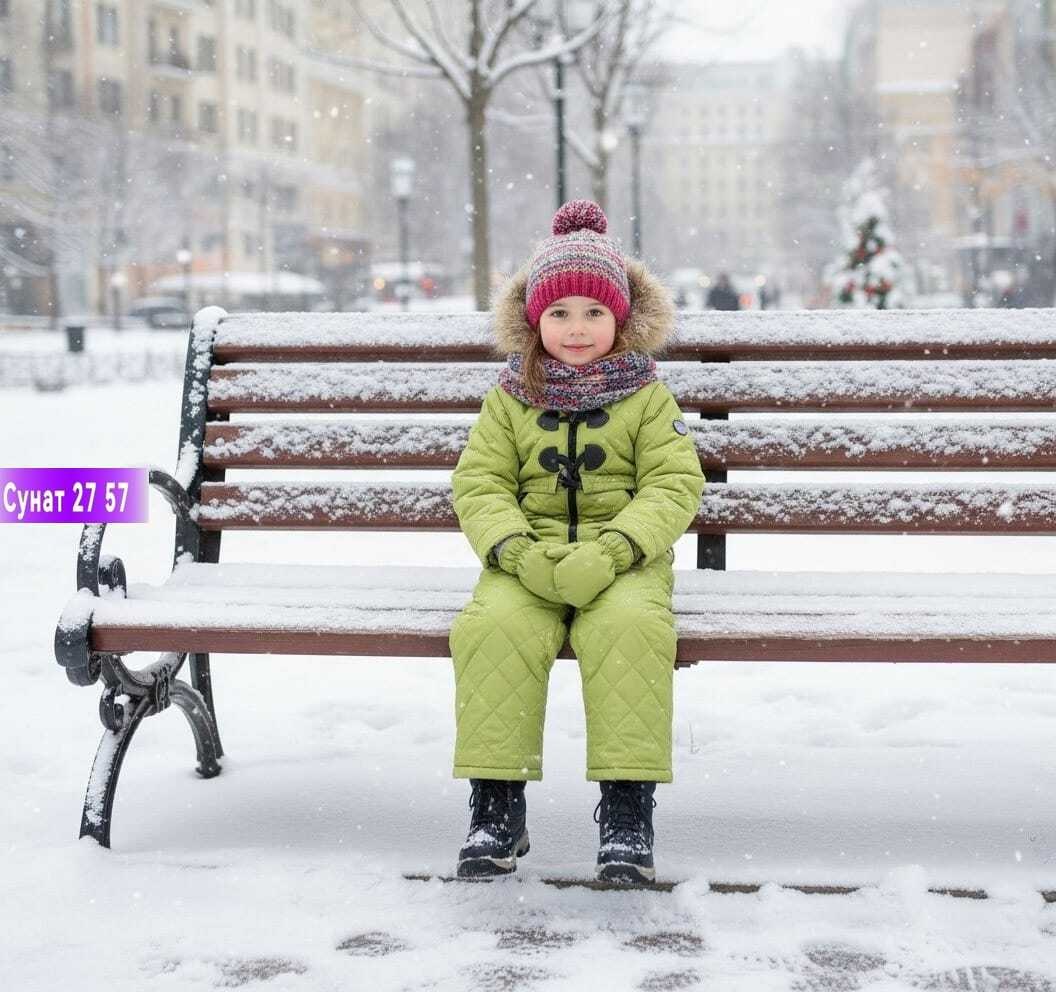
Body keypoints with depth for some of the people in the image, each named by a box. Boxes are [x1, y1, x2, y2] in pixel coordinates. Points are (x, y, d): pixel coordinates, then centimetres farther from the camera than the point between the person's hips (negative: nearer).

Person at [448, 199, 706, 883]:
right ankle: (497, 804, -19)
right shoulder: (510, 399, 12)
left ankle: (627, 807, -25)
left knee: (630, 626, -34)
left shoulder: (647, 398, 7)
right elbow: (479, 484, 4)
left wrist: (608, 553, -20)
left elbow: (674, 485, -3)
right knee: (493, 627, -30)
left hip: (622, 561, -1)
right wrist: (517, 552, -17)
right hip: (528, 561, 1)